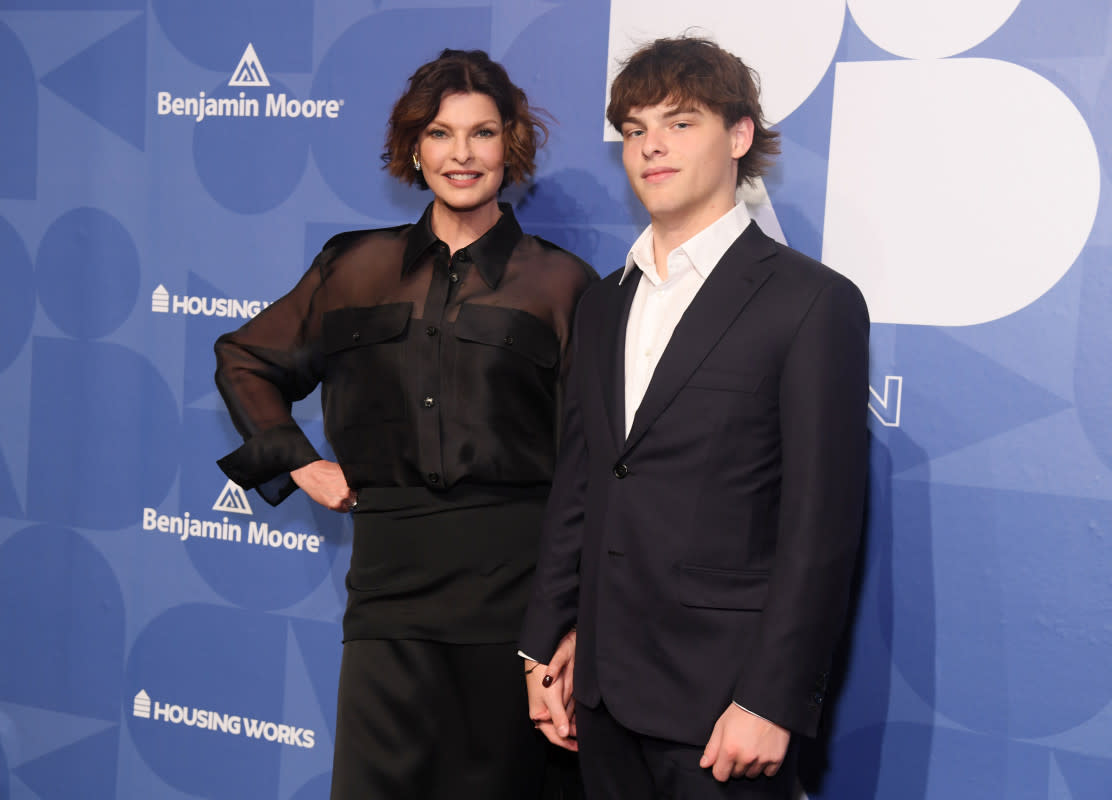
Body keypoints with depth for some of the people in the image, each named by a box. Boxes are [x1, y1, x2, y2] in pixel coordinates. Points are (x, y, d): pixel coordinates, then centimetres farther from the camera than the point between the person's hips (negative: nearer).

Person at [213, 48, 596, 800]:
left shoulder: (558, 282, 2)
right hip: (392, 581, 2)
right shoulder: (359, 267, 9)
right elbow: (245, 358, 22)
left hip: (513, 587, -1)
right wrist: (298, 463, 10)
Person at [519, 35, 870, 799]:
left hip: (723, 700, -5)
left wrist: (773, 701, -15)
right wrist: (545, 645, 10)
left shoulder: (813, 301, -8)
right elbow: (575, 490, 14)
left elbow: (821, 527, -12)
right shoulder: (603, 305, 12)